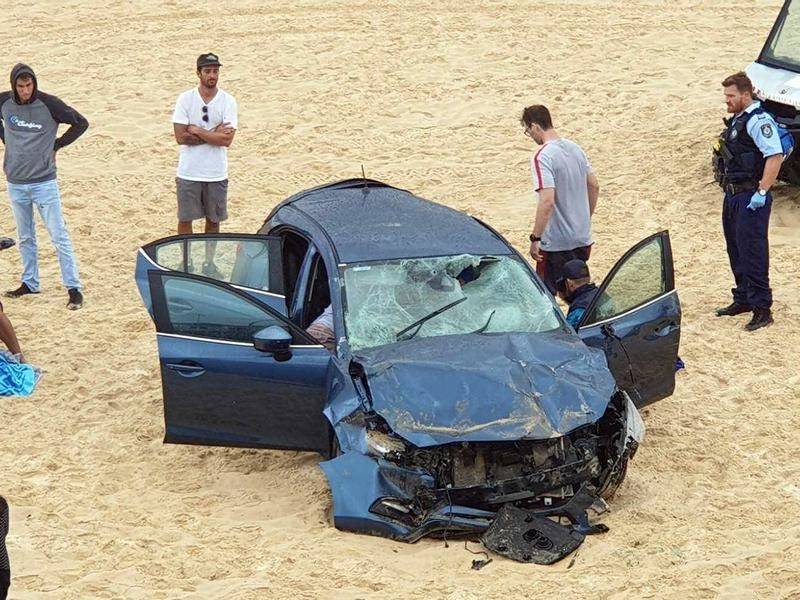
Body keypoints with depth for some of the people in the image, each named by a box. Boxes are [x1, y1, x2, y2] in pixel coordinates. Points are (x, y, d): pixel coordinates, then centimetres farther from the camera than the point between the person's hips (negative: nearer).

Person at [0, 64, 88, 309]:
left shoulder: (49, 104, -13)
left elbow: (81, 123, -4)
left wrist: (56, 146, -4)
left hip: (44, 182, -4)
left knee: (59, 236, -4)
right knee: (25, 238, 16)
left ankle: (74, 288, -2)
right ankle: (30, 283, 29)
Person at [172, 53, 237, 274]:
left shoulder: (228, 101, -5)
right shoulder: (185, 99, -5)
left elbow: (226, 139, -14)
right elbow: (181, 137, -12)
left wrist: (196, 131, -14)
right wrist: (212, 134, -14)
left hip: (216, 173, 1)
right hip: (188, 173, -1)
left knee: (213, 220, 12)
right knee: (185, 219, 7)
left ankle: (209, 262, 26)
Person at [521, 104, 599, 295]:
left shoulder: (542, 157, -20)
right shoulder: (575, 148, 5)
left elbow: (547, 201, -27)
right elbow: (594, 186, 14)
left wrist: (535, 238, -21)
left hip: (556, 243, -8)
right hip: (583, 238, 8)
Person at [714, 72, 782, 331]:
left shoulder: (759, 120, -16)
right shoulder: (736, 120, 15)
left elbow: (775, 156, -24)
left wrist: (762, 193, -26)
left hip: (750, 197, -10)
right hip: (733, 195, 10)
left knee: (753, 252, -8)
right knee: (735, 250, 17)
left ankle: (762, 308, -5)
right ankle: (743, 299, 29)